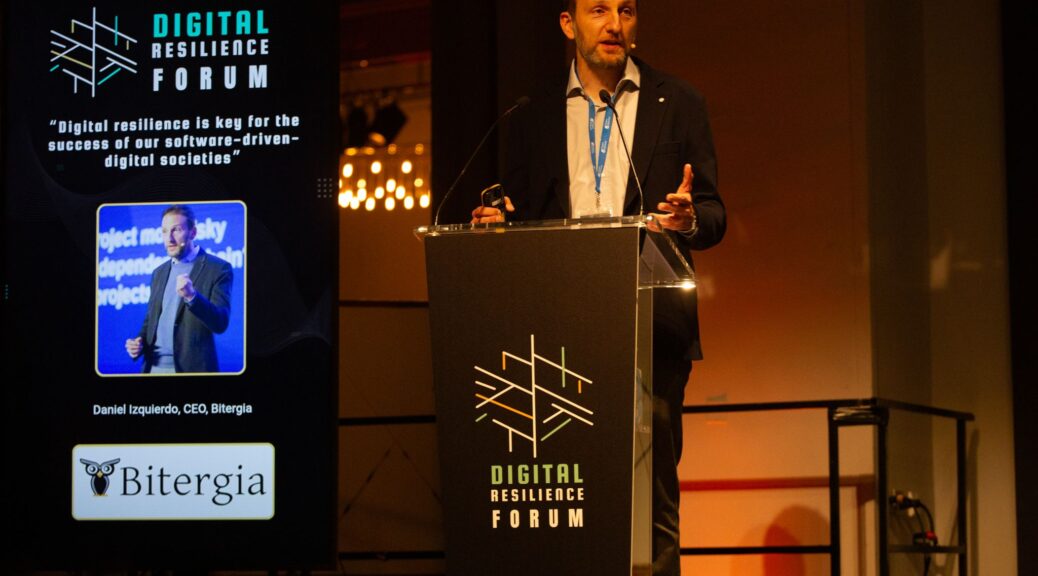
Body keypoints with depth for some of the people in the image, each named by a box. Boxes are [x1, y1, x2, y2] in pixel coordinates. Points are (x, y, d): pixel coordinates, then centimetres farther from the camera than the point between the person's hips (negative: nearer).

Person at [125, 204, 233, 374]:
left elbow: (220, 323, -12)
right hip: (154, 368, 5)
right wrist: (139, 343, 2)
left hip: (191, 369, -5)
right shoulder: (159, 272, 17)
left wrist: (191, 296, -27)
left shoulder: (218, 269, -3)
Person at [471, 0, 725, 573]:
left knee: (652, 489, -5)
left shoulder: (676, 104, 11)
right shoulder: (533, 118, 14)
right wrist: (494, 223, -8)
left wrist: (689, 218, -15)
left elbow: (713, 216, 7)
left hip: (650, 329, -1)